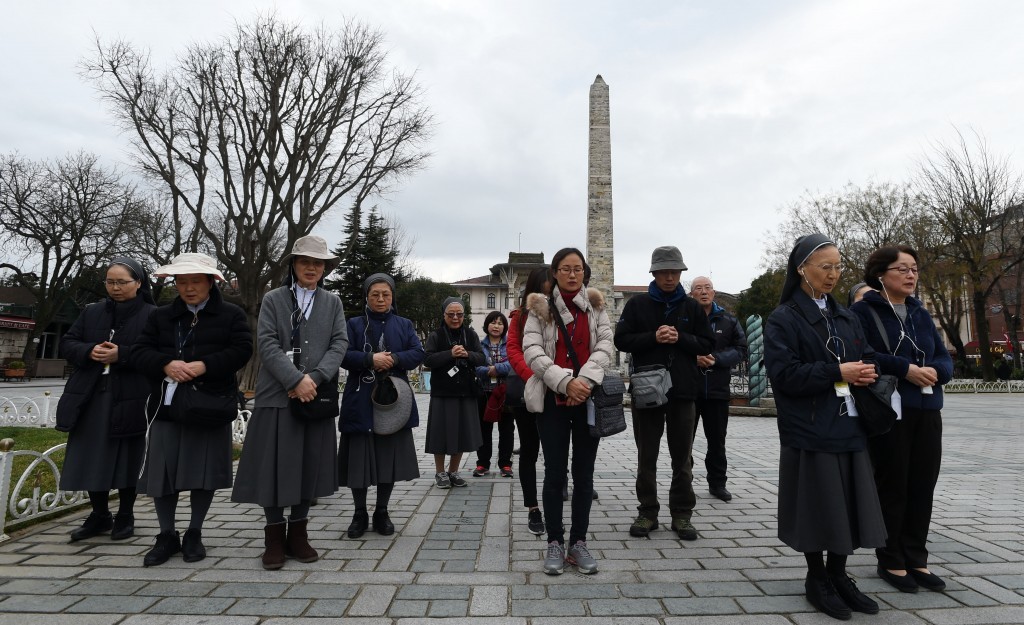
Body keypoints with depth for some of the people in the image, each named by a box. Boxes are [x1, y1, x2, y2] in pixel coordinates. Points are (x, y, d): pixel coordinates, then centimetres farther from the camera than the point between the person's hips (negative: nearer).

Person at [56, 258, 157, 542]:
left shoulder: (153, 315, -4)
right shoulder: (91, 312, 13)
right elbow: (67, 343, 10)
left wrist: (122, 355, -22)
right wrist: (89, 351, -10)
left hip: (130, 400, -5)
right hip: (91, 398, 5)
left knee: (127, 461, 6)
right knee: (90, 460, 9)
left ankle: (125, 517, 22)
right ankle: (100, 515, 26)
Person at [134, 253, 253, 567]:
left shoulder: (232, 314, 4)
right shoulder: (161, 315, 14)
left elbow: (241, 350, -8)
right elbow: (142, 350, 5)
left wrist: (205, 366, -20)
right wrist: (166, 365, -16)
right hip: (166, 404, 3)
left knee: (204, 471, 3)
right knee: (160, 471, 4)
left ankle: (194, 534, 21)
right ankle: (167, 536, 21)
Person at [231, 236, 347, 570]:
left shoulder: (333, 303, 11)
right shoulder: (273, 299, 6)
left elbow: (339, 344, 1)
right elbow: (267, 344, -5)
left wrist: (314, 378, -14)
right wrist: (296, 380, -17)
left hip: (317, 398, 2)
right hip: (277, 396, -2)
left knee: (309, 466, 8)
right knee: (274, 466, 2)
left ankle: (298, 535, 22)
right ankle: (274, 538, 17)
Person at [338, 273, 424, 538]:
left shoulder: (404, 325, 11)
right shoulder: (354, 324, 7)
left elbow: (418, 353, 0)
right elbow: (343, 356, -5)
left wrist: (393, 359, -16)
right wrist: (371, 359, -18)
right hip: (360, 404, -1)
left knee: (390, 459, 5)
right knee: (358, 460, 2)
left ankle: (382, 513, 21)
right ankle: (360, 514, 19)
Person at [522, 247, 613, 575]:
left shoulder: (595, 306, 8)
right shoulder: (540, 308, 2)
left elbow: (604, 346, -2)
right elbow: (532, 351, -8)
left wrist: (585, 380, -17)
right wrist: (565, 381, -18)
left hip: (588, 398, 2)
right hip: (553, 400, -2)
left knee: (584, 473, 9)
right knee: (554, 473, 4)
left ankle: (579, 542, 21)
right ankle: (555, 543, 17)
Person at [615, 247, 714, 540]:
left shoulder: (691, 306, 6)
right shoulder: (638, 304, 1)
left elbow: (707, 343, 5)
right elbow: (621, 340, -3)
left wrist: (680, 338, -12)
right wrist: (653, 337, -16)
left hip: (682, 391, 1)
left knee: (682, 457, 9)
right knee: (647, 456, 9)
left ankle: (682, 514, 21)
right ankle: (647, 512, 21)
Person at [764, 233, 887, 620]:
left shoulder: (846, 317, 14)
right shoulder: (783, 320, -8)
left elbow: (867, 356, 14)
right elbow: (784, 373, -17)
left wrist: (867, 372, -9)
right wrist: (838, 373, -18)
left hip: (849, 427, 6)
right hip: (810, 432, -6)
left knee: (848, 505, 11)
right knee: (818, 507, 3)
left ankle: (839, 576, 28)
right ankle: (817, 580, 21)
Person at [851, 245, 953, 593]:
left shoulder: (921, 313, 14)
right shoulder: (863, 311, -5)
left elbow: (945, 360, 10)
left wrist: (934, 371, -12)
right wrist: (905, 369, -21)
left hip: (927, 413, 6)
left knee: (923, 487, 9)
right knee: (892, 487, 4)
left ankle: (916, 560, 23)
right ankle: (891, 562, 18)